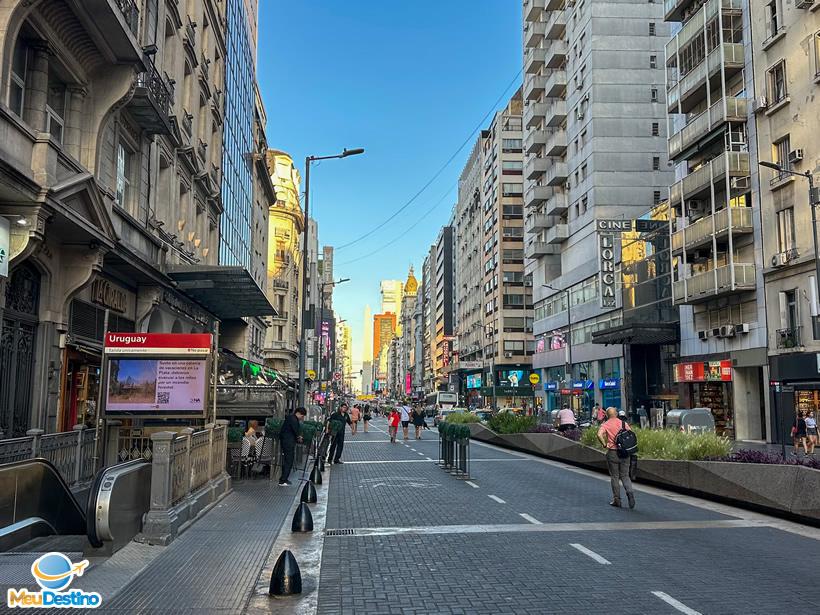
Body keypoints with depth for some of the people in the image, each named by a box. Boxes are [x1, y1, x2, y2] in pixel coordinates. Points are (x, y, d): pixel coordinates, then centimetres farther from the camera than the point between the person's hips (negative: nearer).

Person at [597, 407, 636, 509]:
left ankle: (617, 500, 12)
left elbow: (599, 435, -22)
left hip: (612, 453, -3)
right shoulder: (624, 423, 5)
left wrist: (604, 444, -8)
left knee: (614, 477, 8)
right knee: (625, 476, 13)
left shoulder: (605, 424, -4)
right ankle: (630, 492, -11)